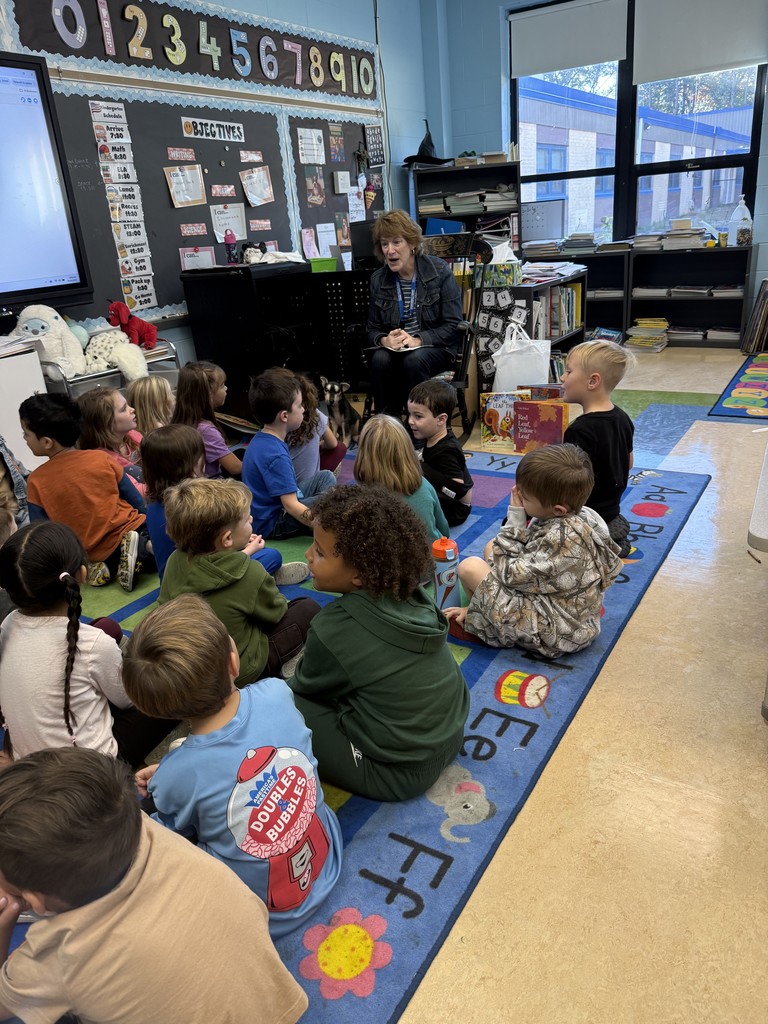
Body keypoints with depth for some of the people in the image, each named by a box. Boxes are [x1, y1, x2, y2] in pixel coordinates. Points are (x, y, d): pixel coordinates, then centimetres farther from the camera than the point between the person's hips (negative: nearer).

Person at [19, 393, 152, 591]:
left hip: (92, 554, 1)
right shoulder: (102, 458, -6)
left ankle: (108, 565, 0)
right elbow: (139, 504, 3)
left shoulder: (36, 482, -9)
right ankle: (147, 546, -11)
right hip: (129, 530, -1)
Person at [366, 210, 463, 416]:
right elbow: (372, 329, 9)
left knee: (414, 360, -36)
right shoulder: (378, 279, 6)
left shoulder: (439, 271, -4)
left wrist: (418, 340, -22)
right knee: (379, 359, -31)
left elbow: (453, 325, -7)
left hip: (435, 347, -2)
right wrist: (384, 340, -16)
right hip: (394, 348, 3)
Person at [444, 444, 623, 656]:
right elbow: (529, 553, 6)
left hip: (553, 630, -9)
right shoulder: (579, 515, -5)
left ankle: (477, 623, 16)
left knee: (469, 567, -10)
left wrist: (515, 518, -20)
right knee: (492, 546, 12)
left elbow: (511, 574, -23)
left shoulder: (562, 537, -32)